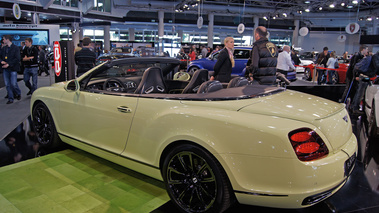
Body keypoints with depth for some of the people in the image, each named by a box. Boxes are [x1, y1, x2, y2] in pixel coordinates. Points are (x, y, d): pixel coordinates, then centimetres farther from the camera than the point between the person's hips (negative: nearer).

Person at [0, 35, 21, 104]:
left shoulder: (16, 48, -5)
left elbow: (18, 59, -13)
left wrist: (9, 64, -16)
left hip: (13, 69, -5)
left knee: (13, 83, -7)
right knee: (7, 84, 5)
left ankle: (18, 94, 22)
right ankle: (10, 99, 13)